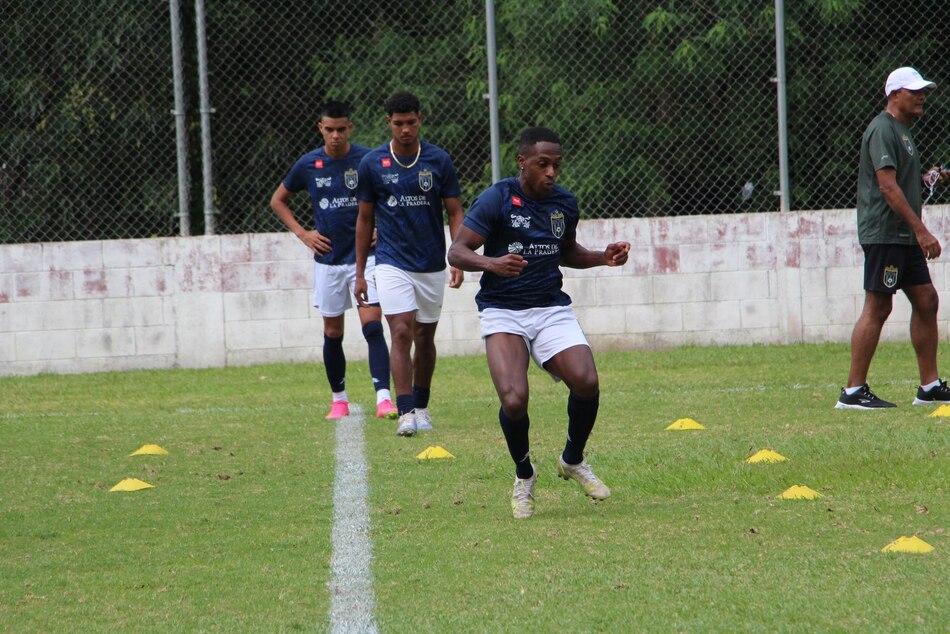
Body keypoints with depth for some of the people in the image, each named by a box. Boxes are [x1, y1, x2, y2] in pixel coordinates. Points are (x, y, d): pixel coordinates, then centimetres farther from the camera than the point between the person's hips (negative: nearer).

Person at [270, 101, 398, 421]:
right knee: (332, 332, 8)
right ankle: (339, 398, 23)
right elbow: (278, 200, 14)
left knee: (372, 325, -14)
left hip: (364, 255, -2)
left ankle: (383, 398, -20)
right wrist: (302, 233, 4)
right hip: (328, 259, 2)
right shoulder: (308, 164, 0)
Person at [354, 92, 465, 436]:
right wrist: (360, 272, 6)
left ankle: (421, 406, 27)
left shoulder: (439, 161, -3)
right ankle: (406, 412, -19)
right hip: (392, 263, -2)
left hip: (432, 265, 2)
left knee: (425, 337, 11)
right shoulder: (372, 164, -3)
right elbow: (365, 219, 6)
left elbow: (455, 213, 1)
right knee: (402, 333, -16)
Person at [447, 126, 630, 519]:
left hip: (552, 309, 4)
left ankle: (573, 461, 10)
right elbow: (456, 251, -12)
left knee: (586, 383, -20)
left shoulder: (565, 203, 7)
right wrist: (492, 263, -31)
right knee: (514, 400, -23)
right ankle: (524, 476, 7)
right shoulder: (497, 199, -9)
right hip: (503, 312, -4)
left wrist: (603, 258, 6)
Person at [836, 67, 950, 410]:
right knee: (878, 307, -10)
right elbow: (887, 186, -21)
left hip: (904, 237, 10)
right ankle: (853, 391, -8)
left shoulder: (903, 130, 19)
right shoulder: (882, 130, -13)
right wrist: (921, 230, -24)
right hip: (883, 234, -10)